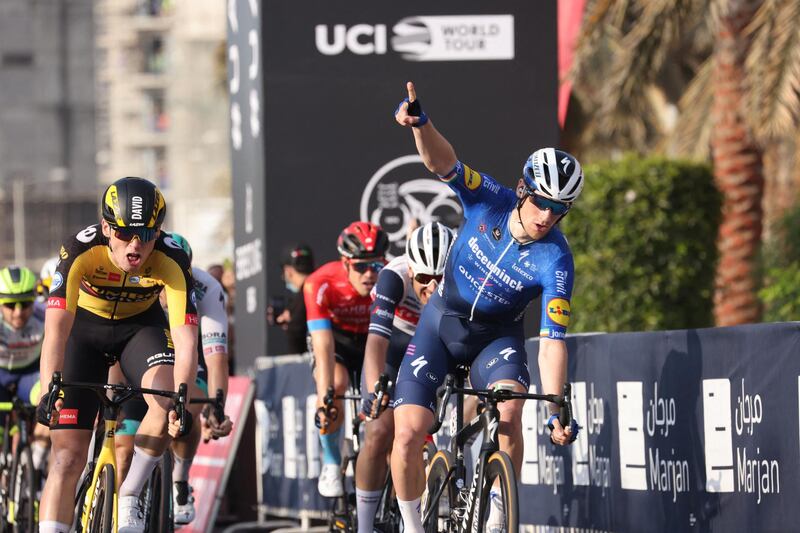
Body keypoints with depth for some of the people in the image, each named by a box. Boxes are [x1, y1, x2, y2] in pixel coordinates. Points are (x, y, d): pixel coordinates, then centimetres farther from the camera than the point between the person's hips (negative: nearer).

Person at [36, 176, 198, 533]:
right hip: (84, 326, -1)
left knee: (167, 401, -29)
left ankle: (128, 498, -9)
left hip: (142, 325, 1)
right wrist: (49, 392, -57)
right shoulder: (82, 250, -34)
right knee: (67, 456, -11)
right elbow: (56, 327, -42)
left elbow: (185, 340, -35)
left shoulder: (172, 260, -30)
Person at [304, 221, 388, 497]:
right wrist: (325, 396, -50)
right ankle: (331, 464, -11)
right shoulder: (320, 285, -34)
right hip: (336, 337, -2)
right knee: (335, 384, -30)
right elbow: (324, 348, -39)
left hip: (375, 337, 2)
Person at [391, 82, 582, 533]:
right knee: (408, 432, -12)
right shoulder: (489, 201, -20)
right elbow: (443, 162, -34)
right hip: (442, 322, 1)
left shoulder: (555, 262, -25)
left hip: (497, 335, -1)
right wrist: (420, 123, -55)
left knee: (509, 411, -32)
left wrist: (558, 410, -38)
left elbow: (552, 342, -28)